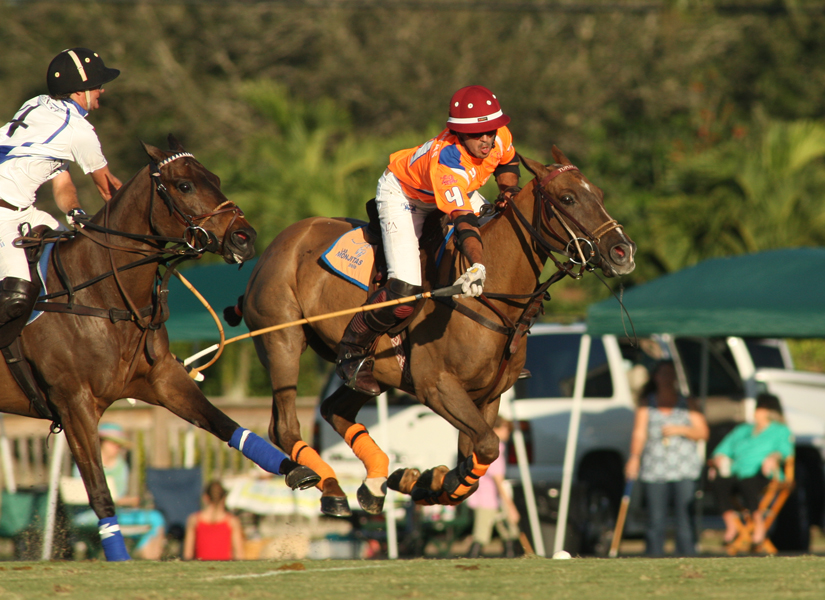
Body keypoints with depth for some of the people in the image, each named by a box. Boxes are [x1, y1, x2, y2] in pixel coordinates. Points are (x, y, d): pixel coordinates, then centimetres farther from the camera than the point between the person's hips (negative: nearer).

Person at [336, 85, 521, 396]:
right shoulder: (445, 162, -43)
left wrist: (510, 196, -8)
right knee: (405, 291, -23)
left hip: (459, 192, 8)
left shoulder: (500, 136, -22)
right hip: (402, 195, -8)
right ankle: (352, 353, -1)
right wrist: (477, 268, -63)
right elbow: (464, 221, -51)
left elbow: (508, 163, 5)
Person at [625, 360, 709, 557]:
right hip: (654, 470, 1)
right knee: (655, 518, -3)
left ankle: (686, 554, -10)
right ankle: (654, 556, 0)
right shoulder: (646, 404, 13)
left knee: (684, 516, -10)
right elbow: (639, 433, 2)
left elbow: (703, 432, 9)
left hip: (684, 470, -1)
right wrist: (634, 457, -13)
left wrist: (680, 430, -8)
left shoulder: (688, 404, 12)